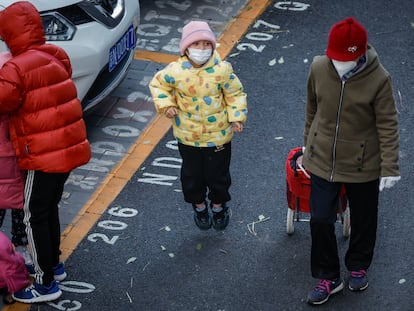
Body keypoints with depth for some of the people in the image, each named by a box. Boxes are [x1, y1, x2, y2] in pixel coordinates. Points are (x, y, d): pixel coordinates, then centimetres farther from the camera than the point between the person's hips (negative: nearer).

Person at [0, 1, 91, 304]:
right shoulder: (56, 57, 5)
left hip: (44, 156, -8)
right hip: (68, 147, 8)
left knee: (35, 217, 5)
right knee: (49, 208, 24)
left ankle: (46, 284, 12)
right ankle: (53, 264, 39)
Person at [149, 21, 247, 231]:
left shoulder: (222, 70, -18)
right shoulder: (176, 71, -17)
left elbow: (235, 94, -5)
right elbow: (158, 84, 2)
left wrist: (236, 117, -14)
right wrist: (165, 104, -10)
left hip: (218, 135, -1)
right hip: (187, 135, 1)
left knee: (218, 174, 15)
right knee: (192, 174, 17)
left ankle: (219, 205, 43)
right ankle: (199, 206, 44)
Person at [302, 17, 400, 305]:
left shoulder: (378, 79, -22)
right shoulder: (319, 68, -12)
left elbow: (388, 126, -14)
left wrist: (389, 168, -14)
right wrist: (309, 145, 15)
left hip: (362, 164, -2)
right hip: (323, 161, 2)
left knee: (363, 219, 17)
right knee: (320, 220, 4)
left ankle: (358, 267, 43)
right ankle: (328, 277, 24)